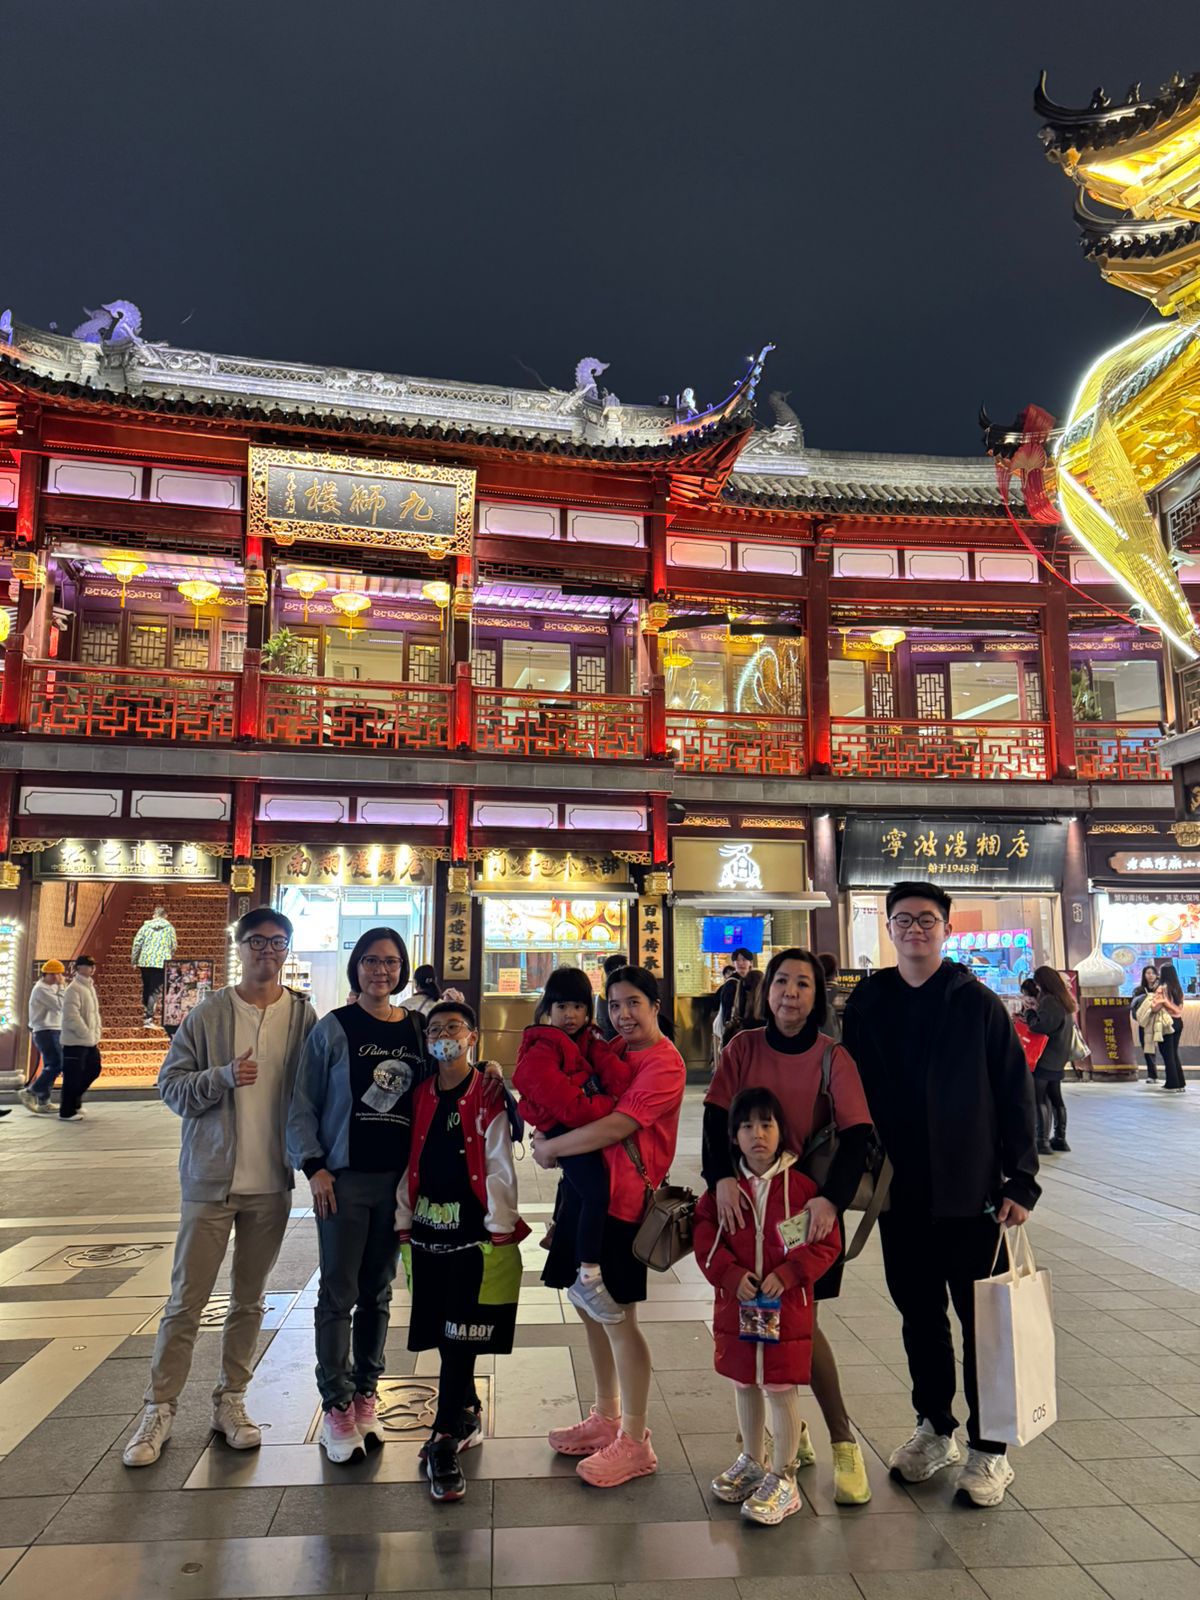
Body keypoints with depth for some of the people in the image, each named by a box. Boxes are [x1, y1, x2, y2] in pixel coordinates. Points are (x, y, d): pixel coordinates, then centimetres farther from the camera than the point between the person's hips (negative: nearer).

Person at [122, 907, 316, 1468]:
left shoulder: (303, 1016, -1)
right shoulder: (209, 1013, -5)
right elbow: (170, 1084, -3)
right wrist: (223, 1077, -20)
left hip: (272, 1183, 2)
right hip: (211, 1179, -1)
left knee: (249, 1301, 14)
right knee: (186, 1301, 6)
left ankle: (230, 1402, 30)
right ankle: (159, 1410, 23)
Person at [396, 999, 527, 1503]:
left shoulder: (490, 1097, -7)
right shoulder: (420, 1097, 7)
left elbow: (499, 1169, -8)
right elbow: (409, 1164, 11)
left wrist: (500, 1231, -9)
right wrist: (403, 1223, 8)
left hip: (475, 1235, -5)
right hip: (427, 1233, 5)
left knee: (460, 1340, -2)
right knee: (444, 1338, 13)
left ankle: (443, 1443, 11)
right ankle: (468, 1415, 34)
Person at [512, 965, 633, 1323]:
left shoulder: (588, 1039, 13)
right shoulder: (539, 1054, -12)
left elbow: (615, 1068, -3)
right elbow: (570, 1107, -21)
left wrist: (619, 1091, -23)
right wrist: (612, 1104, -11)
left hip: (596, 1123, 8)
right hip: (563, 1131, -8)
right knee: (597, 1191, -22)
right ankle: (587, 1280, -10)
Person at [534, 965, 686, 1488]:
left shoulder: (664, 1063, -15)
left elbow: (615, 1127, -22)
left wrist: (551, 1148, -12)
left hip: (622, 1198, -8)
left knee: (616, 1316, 0)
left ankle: (635, 1442, 17)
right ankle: (606, 1417, 35)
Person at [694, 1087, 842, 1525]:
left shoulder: (802, 1187, -11)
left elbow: (827, 1244, -9)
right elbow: (705, 1238, -1)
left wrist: (787, 1274, -18)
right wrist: (732, 1274, -15)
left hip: (787, 1307, -3)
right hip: (737, 1306, 4)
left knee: (782, 1389, 3)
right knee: (745, 1385, 18)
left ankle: (783, 1479, 21)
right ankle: (752, 1461, 39)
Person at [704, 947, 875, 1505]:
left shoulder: (833, 1057, -9)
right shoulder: (743, 1048, -3)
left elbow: (856, 1136, -17)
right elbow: (716, 1117, -9)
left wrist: (832, 1198, -32)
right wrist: (722, 1176, -26)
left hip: (807, 1202, -2)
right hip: (746, 1198, 3)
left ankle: (843, 1442, 15)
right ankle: (790, 1430, 29)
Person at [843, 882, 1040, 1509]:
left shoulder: (977, 1002, -5)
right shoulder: (867, 1004, 2)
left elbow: (1015, 1094, -4)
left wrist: (1020, 1181, -7)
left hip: (971, 1189, -2)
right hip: (901, 1192, 3)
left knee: (981, 1318, 7)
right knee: (919, 1316, 15)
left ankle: (988, 1451, 24)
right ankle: (934, 1429, 33)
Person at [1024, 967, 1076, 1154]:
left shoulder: (1049, 1000, -17)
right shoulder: (1064, 1000, 12)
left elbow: (1039, 1026, -23)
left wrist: (1030, 1012, -7)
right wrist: (1035, 1011, 6)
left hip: (1045, 1058, -9)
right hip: (1059, 1059, 9)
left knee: (1040, 1099, -5)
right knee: (1055, 1097, 15)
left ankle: (1043, 1141, -7)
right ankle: (1060, 1138, 20)